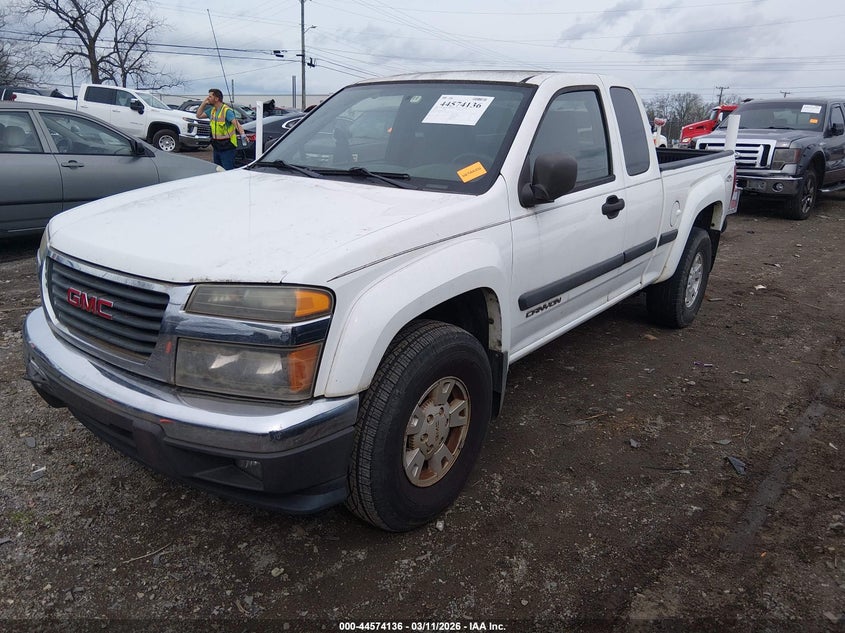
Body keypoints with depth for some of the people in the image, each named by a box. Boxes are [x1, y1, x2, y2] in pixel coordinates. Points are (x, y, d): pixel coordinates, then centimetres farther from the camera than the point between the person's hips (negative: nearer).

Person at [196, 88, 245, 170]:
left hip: (227, 147, -8)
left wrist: (242, 134, -46)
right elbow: (199, 115, 21)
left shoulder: (227, 111, -15)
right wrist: (203, 103, 9)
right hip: (216, 146, 9)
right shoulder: (212, 110, 11)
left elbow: (236, 123, -28)